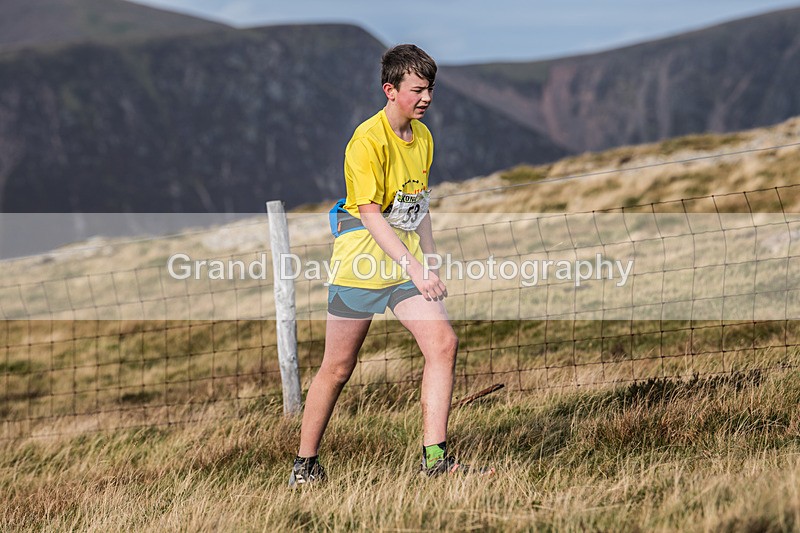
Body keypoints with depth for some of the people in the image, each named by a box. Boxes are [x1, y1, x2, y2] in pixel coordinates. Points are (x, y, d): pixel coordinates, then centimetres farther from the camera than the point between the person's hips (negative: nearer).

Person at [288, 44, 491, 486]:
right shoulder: (368, 141, -15)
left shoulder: (423, 137, 11)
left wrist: (430, 264, 17)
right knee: (338, 367, 1)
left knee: (443, 343, -12)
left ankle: (435, 458, -10)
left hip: (407, 258, 7)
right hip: (362, 255, -7)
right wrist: (413, 268, -27)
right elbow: (371, 214, -21)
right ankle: (305, 464, 16)